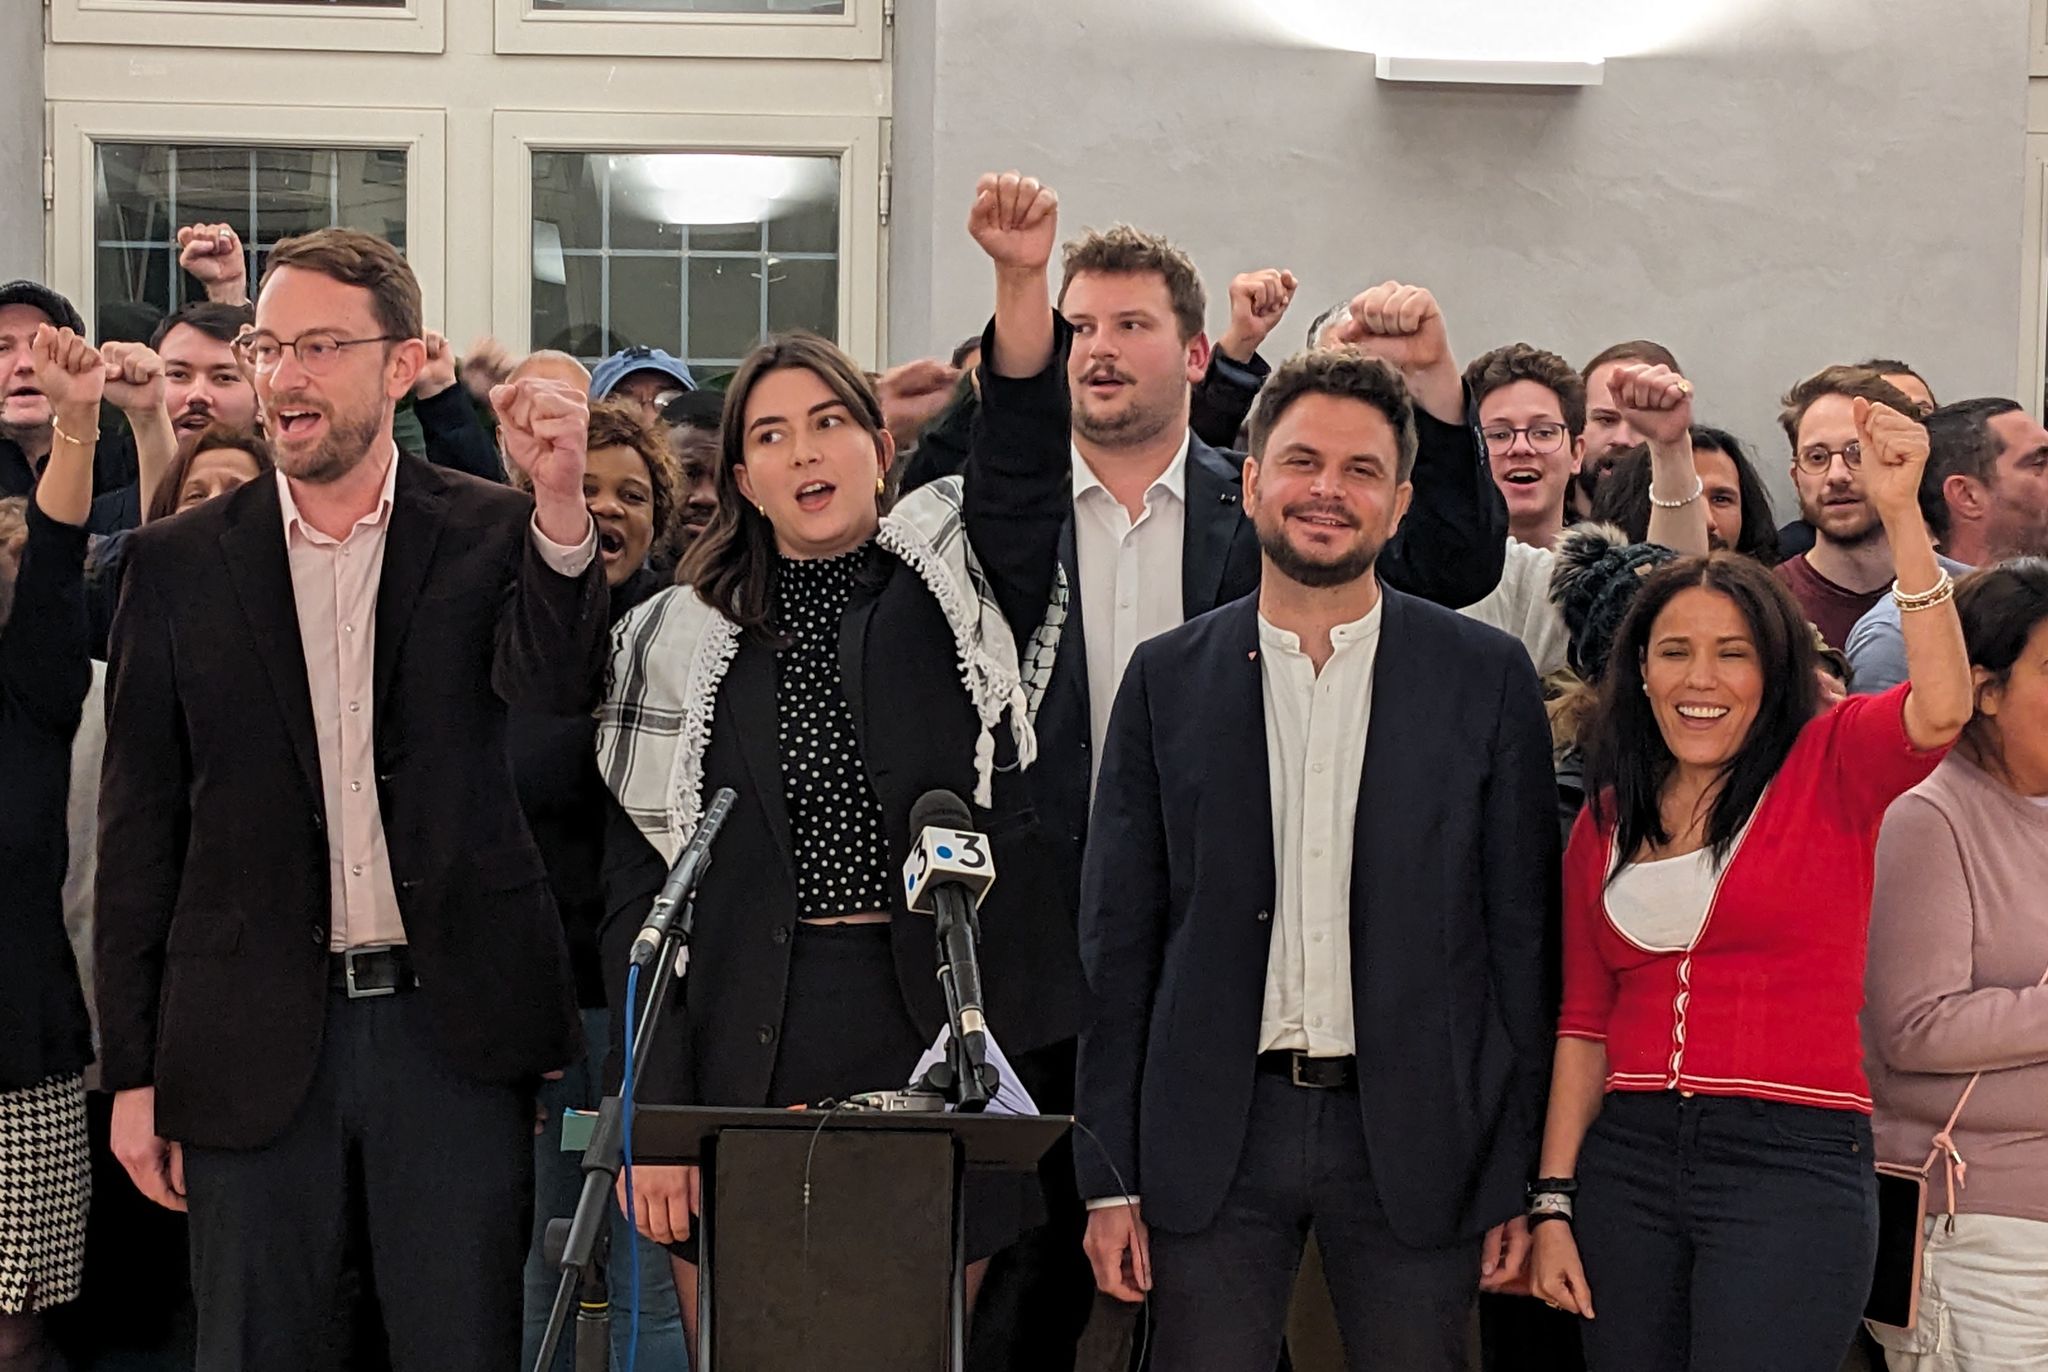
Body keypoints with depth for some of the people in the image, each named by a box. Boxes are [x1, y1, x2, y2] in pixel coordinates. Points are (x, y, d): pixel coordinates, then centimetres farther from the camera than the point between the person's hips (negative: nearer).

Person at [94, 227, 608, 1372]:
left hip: (452, 1025, -1)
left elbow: (557, 683, -17)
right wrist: (133, 1072, 3)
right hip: (256, 1043, 1)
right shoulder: (178, 563, 4)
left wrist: (560, 499, -34)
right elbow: (139, 827, 5)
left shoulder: (488, 534, 2)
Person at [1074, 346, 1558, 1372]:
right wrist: (1111, 1178, 2)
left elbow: (1524, 931, 2)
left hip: (1414, 1135, 0)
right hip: (1215, 1131, 1)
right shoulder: (1167, 679, 5)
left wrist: (1519, 1174, -1)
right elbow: (1118, 939, 6)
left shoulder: (1486, 677, 2)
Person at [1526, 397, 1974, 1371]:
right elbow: (1585, 1023, 11)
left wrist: (1899, 512, -26)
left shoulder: (1828, 767, 1)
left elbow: (1941, 707, -21)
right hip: (1628, 1156, 4)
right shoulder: (1606, 818, 11)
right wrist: (1553, 1204, 5)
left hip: (1793, 1160, -4)